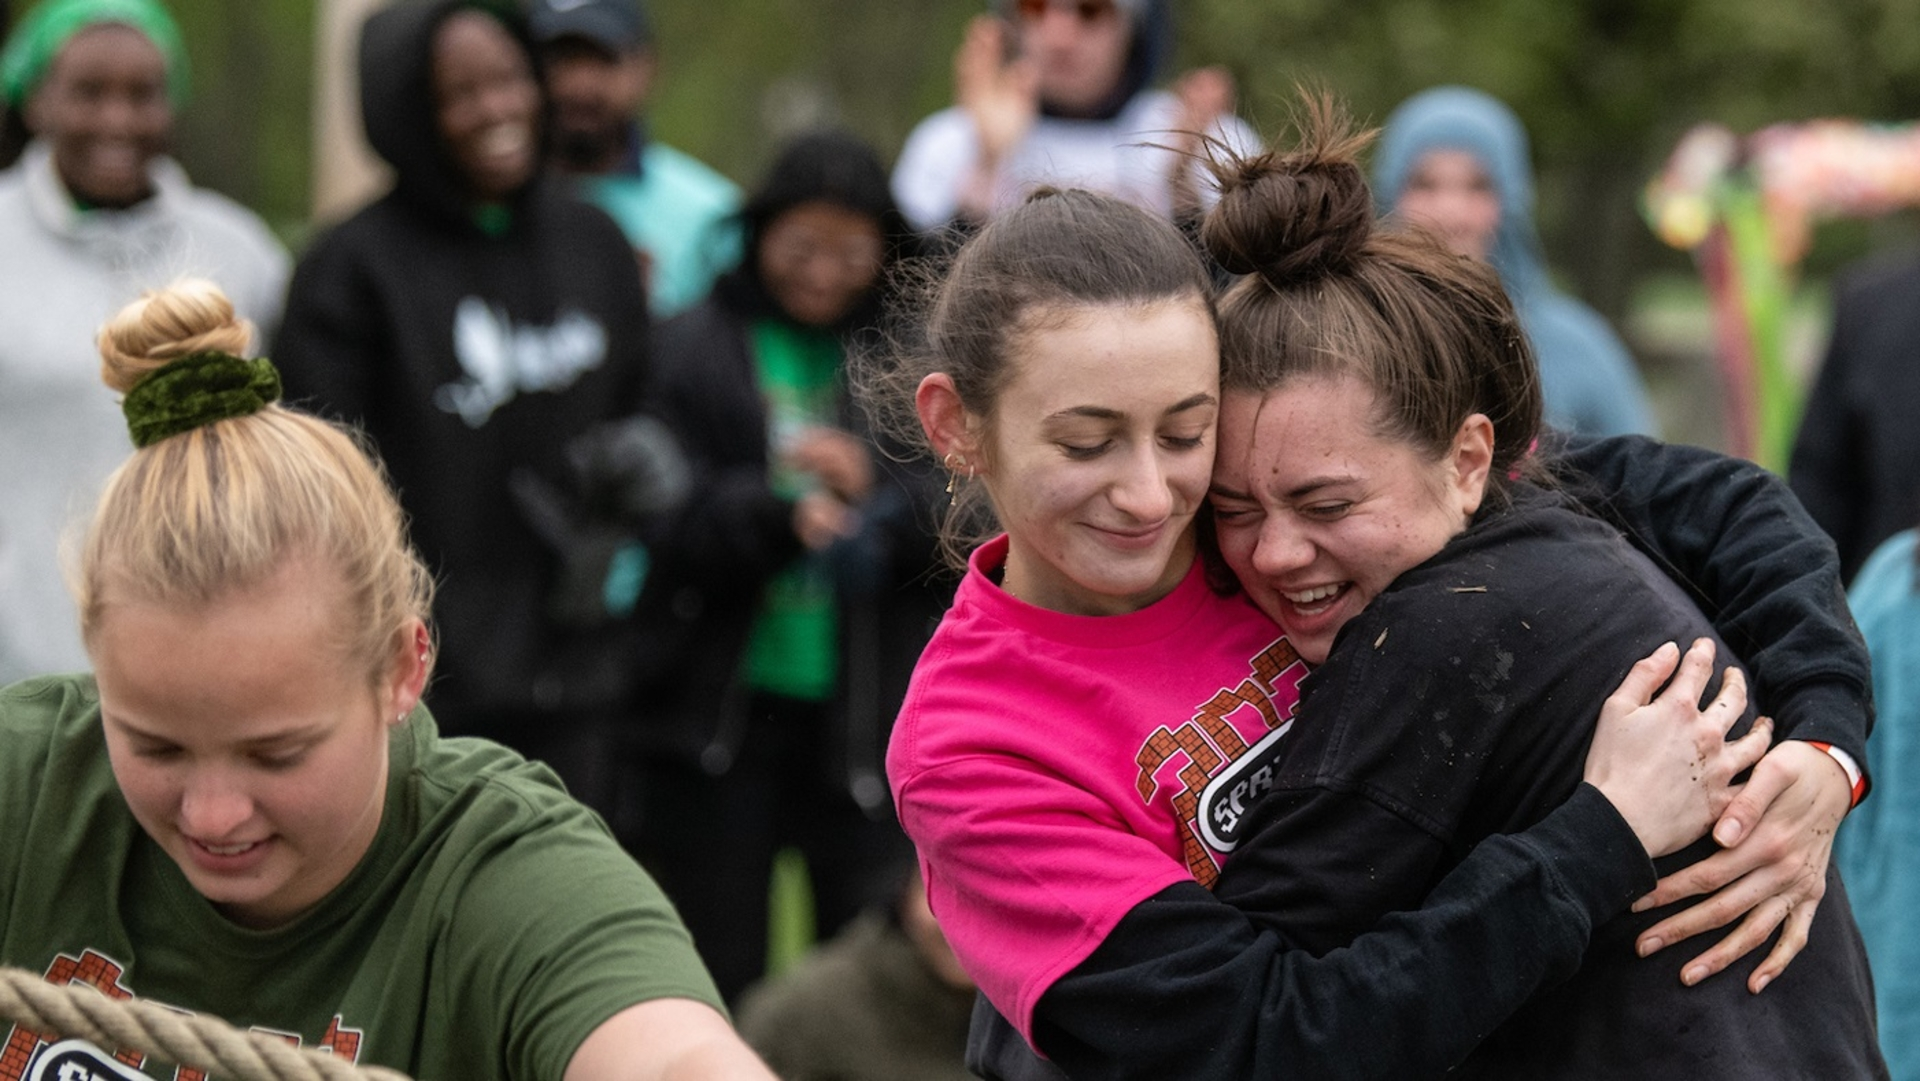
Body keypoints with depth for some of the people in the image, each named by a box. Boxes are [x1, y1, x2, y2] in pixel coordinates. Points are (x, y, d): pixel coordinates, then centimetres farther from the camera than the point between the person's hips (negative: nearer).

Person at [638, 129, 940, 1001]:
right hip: (719, 718, -1)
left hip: (869, 719, 1)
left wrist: (876, 490, -16)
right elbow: (658, 524, -8)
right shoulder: (686, 351, 3)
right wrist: (779, 516, -22)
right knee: (714, 982, 7)